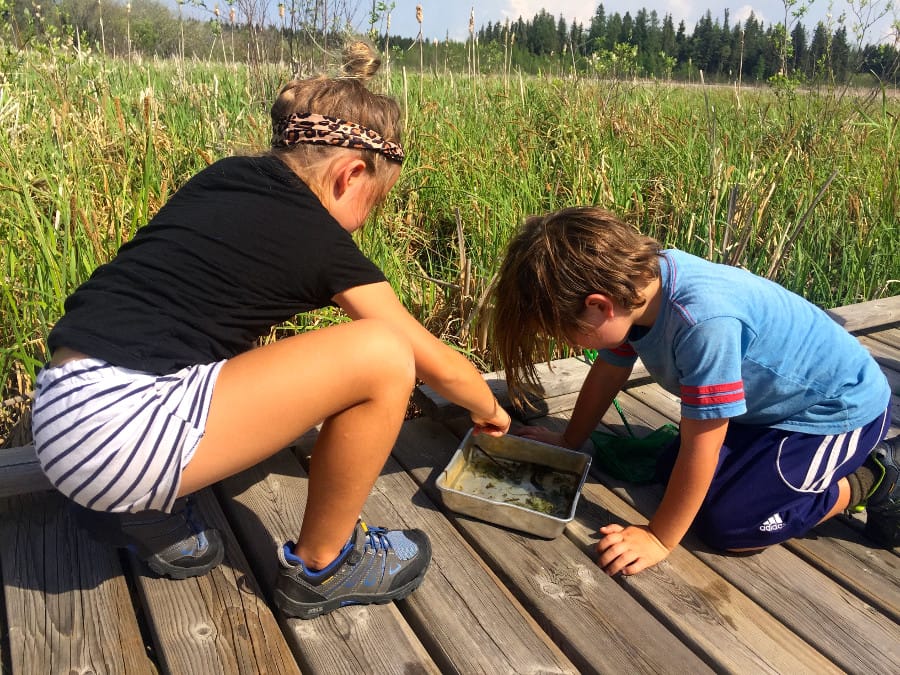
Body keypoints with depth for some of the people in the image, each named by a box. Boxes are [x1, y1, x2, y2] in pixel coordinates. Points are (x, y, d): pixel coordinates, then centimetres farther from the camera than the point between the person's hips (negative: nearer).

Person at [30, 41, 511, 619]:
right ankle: (322, 566, 9)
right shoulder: (322, 243, -5)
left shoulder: (223, 179, 13)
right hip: (120, 433, -9)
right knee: (382, 355, -12)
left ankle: (154, 515, 19)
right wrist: (491, 410, 27)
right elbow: (440, 365, 6)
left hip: (62, 409, 9)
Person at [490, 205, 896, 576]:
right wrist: (568, 443, 13)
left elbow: (699, 449, -31)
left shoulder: (703, 322, -41)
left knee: (726, 525, -15)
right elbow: (607, 372, 2)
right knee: (669, 472, 7)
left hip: (841, 407, -8)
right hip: (773, 398, 8)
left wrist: (659, 539, -18)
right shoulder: (634, 280, -16)